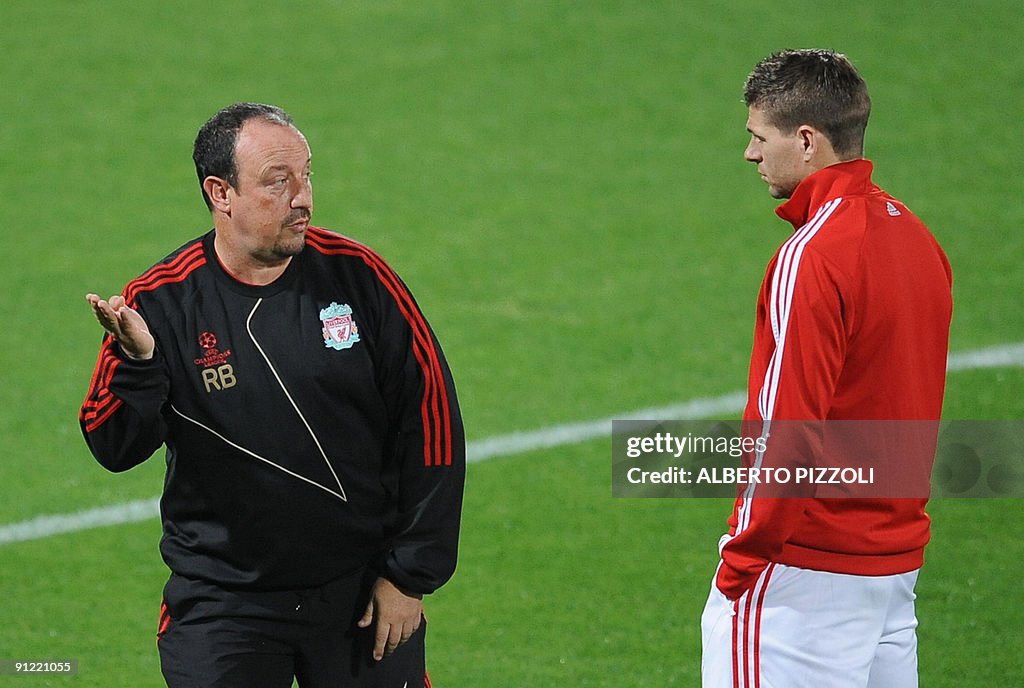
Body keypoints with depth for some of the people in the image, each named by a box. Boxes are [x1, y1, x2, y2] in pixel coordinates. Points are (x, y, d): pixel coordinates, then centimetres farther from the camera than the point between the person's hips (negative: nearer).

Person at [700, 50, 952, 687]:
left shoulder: (811, 259, -17)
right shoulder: (914, 235, 9)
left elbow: (790, 432, -20)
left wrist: (741, 561, -14)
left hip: (806, 564, -9)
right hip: (897, 557, 9)